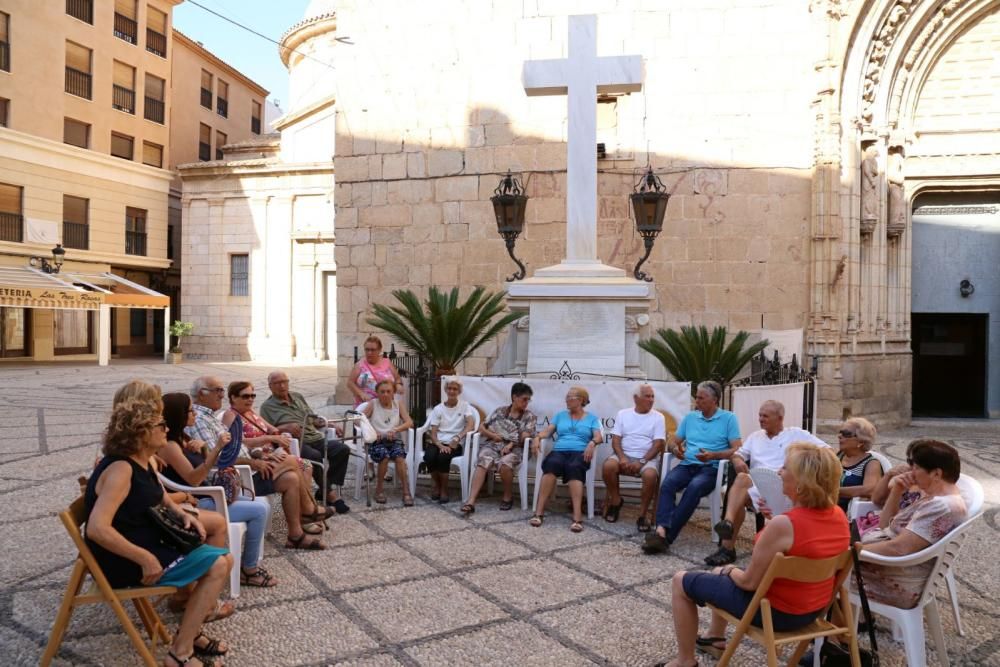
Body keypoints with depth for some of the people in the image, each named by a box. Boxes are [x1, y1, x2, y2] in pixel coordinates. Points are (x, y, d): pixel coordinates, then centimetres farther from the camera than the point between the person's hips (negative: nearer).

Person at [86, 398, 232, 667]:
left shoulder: (144, 462, 5)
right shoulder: (121, 469, -24)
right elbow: (97, 528, -33)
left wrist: (182, 515, 5)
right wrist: (146, 559, -30)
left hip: (149, 542, 10)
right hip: (125, 562, -10)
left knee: (222, 558, 9)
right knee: (218, 565, -13)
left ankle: (190, 631, 15)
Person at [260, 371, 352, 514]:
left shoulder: (297, 396, 26)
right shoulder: (267, 407, 9)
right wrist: (286, 428, -18)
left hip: (316, 438, 6)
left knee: (342, 449, -18)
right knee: (315, 456, -36)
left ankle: (324, 489, -13)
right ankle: (330, 493, -20)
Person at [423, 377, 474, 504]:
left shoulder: (464, 406, 7)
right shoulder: (438, 408, 11)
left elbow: (470, 425, -9)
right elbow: (433, 433, 4)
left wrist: (457, 438, -25)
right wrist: (440, 445, -16)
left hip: (455, 444, -2)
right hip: (438, 442, 2)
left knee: (443, 457, -34)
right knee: (429, 456, -31)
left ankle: (444, 490, -11)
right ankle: (436, 486, -4)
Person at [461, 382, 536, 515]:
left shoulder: (529, 416, 11)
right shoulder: (500, 411, 16)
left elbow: (525, 436, -3)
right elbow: (481, 427, 14)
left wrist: (511, 444, -17)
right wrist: (492, 435, -4)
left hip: (513, 449, -1)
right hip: (493, 445, 2)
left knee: (504, 463, -36)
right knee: (483, 462, -31)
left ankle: (508, 497, -9)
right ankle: (471, 502, -38)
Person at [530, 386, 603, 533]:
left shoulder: (591, 418, 17)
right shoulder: (560, 415, 25)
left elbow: (599, 437, 1)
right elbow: (548, 431, 13)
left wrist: (592, 443, -22)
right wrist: (537, 437, -9)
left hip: (580, 453, -2)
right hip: (559, 451, 2)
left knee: (573, 467, -39)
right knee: (552, 463, -36)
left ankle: (577, 517, -50)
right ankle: (539, 512, -39)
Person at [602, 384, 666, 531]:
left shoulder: (658, 417, 5)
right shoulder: (623, 414, 10)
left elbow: (658, 444, -4)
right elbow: (615, 439, 4)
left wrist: (642, 461, -16)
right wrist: (622, 457, -15)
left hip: (647, 459, -1)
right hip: (624, 456, 2)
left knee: (650, 475, -35)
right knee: (608, 465, -30)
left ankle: (642, 515, -17)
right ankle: (616, 501, -4)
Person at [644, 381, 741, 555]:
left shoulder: (728, 418, 6)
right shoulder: (690, 417, 19)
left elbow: (737, 450, -3)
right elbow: (672, 441, 19)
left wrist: (713, 455, -19)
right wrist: (674, 448, -6)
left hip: (711, 468, -4)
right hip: (687, 465, 4)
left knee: (694, 488, -36)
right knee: (668, 483, -29)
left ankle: (666, 536, -39)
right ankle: (661, 530, -45)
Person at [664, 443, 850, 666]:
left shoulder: (783, 525, -32)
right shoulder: (839, 515, -9)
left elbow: (749, 582, -21)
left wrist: (728, 571, -2)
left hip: (775, 610, -8)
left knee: (682, 581, 9)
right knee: (722, 572, 31)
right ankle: (715, 638, 47)